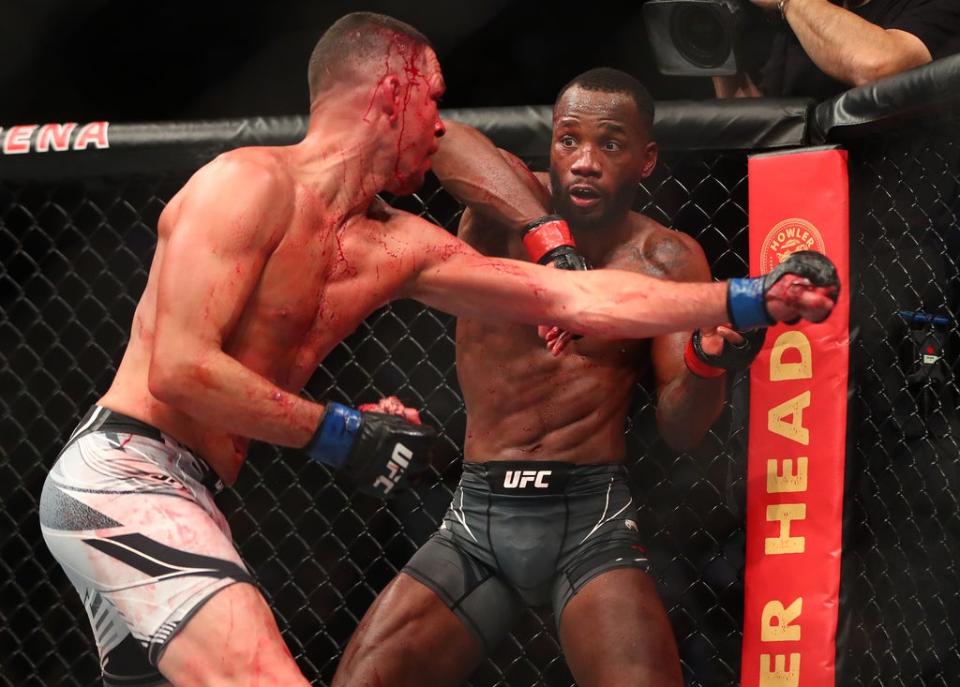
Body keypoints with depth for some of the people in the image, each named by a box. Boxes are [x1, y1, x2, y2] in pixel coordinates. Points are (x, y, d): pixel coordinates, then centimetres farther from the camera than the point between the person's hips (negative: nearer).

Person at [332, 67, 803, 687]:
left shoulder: (667, 260, 0)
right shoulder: (507, 201, -1)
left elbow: (681, 431, -4)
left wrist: (708, 363, -26)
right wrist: (547, 235, -33)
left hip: (590, 519, -1)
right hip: (477, 518, 1)